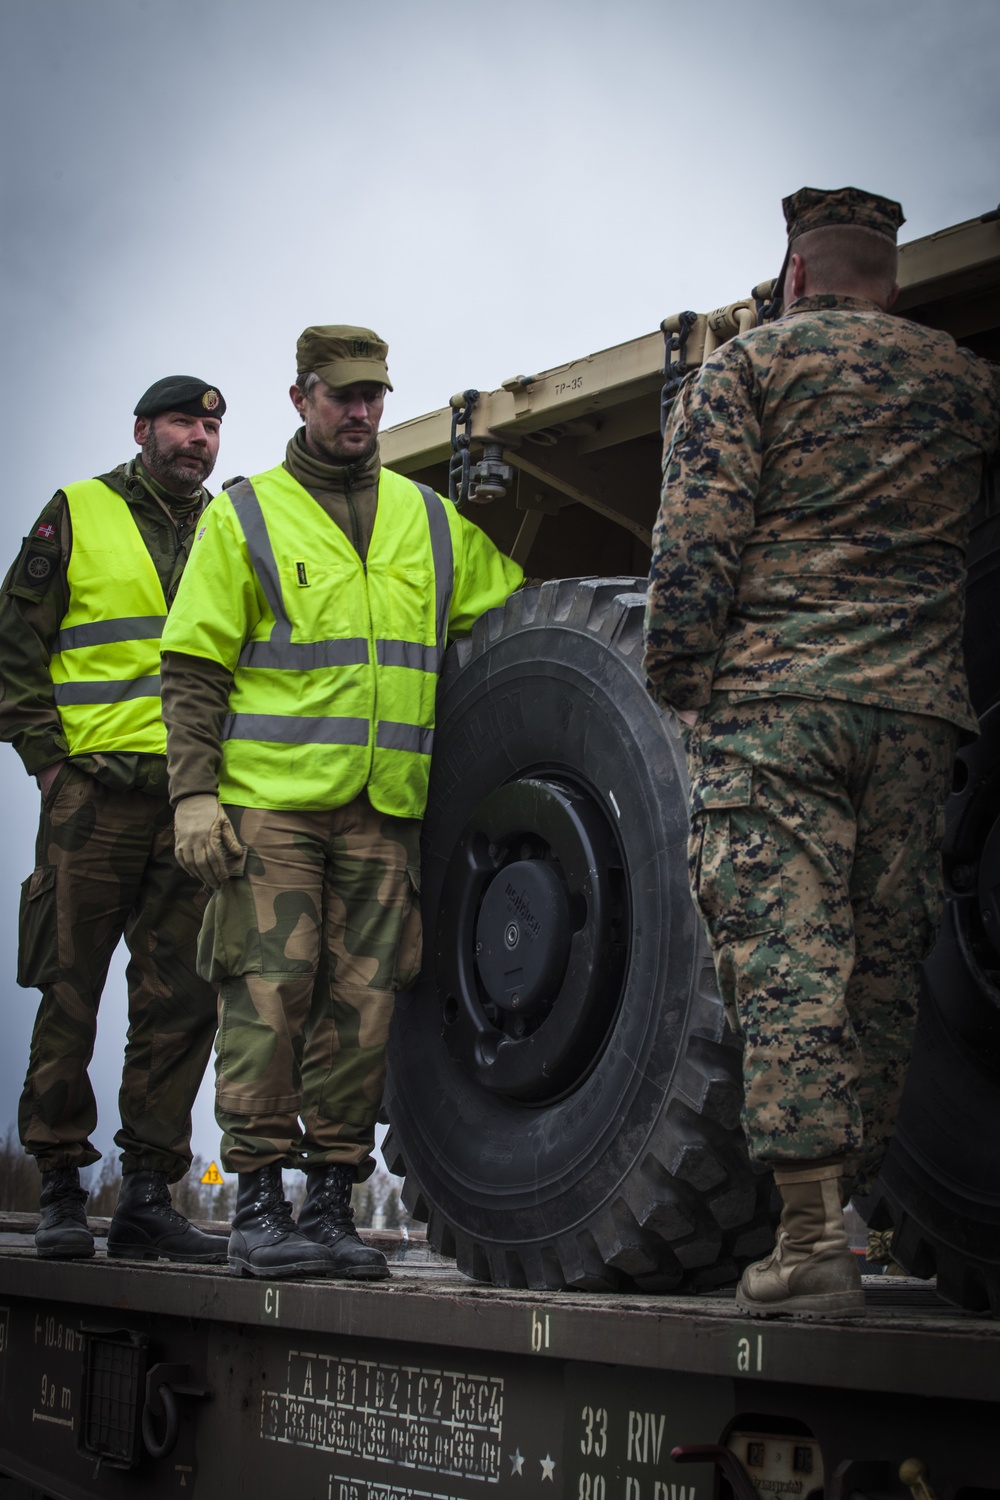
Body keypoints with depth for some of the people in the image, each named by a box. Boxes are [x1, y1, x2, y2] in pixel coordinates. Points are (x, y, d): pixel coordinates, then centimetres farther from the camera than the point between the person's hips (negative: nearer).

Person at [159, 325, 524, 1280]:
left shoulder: (433, 521, 17)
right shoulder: (244, 515, 6)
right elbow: (194, 670, 1)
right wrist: (194, 791, -8)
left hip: (384, 809, 3)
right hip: (269, 799, -3)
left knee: (362, 1004, 2)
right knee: (269, 994, -5)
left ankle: (331, 1201, 12)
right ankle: (258, 1206, 4)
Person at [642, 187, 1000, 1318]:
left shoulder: (749, 363, 5)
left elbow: (695, 542, -5)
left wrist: (673, 678, -1)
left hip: (772, 696, -4)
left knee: (784, 959, -7)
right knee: (883, 968, 8)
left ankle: (812, 1238, -12)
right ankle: (845, 1206, 13)